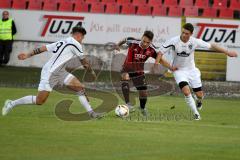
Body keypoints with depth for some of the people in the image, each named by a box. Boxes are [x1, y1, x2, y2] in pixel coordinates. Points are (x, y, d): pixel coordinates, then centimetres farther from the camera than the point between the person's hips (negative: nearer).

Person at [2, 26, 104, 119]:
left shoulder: (62, 42, 15)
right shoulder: (75, 44, -10)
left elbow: (43, 48, 14)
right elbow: (83, 61, -1)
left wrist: (28, 55, 17)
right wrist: (92, 71, 15)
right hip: (50, 73, -10)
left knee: (80, 88, -1)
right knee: (39, 101, -8)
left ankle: (91, 113, -2)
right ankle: (12, 103, 6)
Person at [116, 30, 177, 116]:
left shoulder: (151, 49, -18)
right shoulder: (133, 42, -27)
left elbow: (161, 60, -7)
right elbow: (125, 40, -4)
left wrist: (171, 68, -17)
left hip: (139, 71, 3)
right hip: (127, 70, -3)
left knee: (143, 92, 5)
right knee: (125, 78, -37)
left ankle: (142, 108, 39)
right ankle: (127, 103, -40)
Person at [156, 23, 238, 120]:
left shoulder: (194, 42, -15)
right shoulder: (173, 41, -19)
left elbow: (211, 46, -7)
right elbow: (161, 51, -11)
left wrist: (227, 52, -5)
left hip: (191, 70, 2)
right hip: (179, 71, -2)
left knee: (199, 95, 2)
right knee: (186, 91, -24)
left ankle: (198, 100, 42)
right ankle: (196, 113, -6)